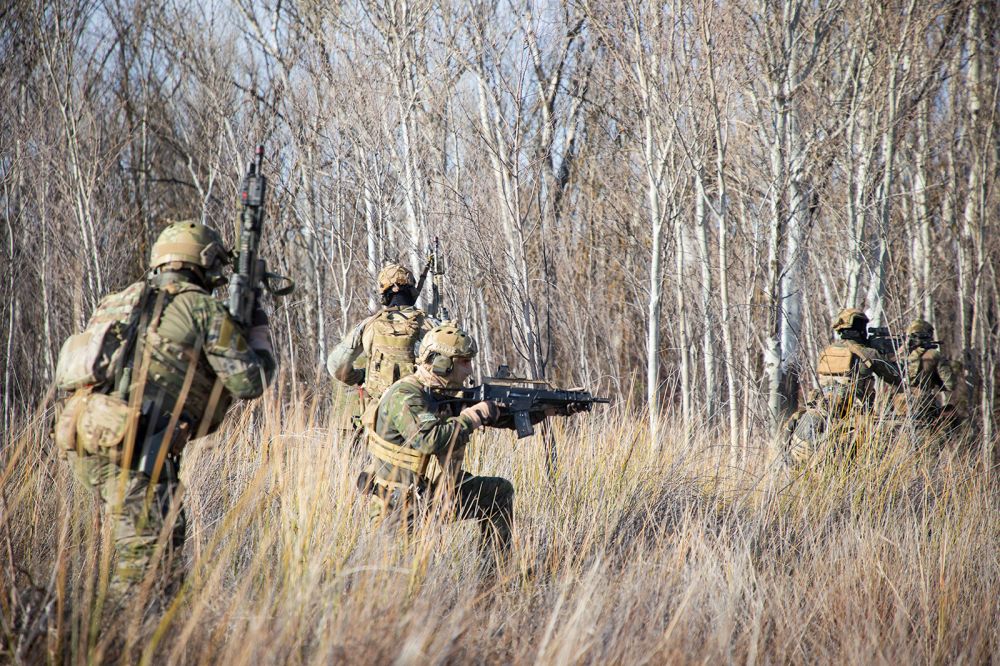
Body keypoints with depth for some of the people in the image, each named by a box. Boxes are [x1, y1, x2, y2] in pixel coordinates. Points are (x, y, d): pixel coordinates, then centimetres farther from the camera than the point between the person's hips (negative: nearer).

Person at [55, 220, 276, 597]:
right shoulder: (203, 309, 1)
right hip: (133, 446, -8)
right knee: (147, 549, -8)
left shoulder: (119, 301, 21)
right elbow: (250, 382, 1)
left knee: (170, 528, 18)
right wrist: (259, 331, 19)